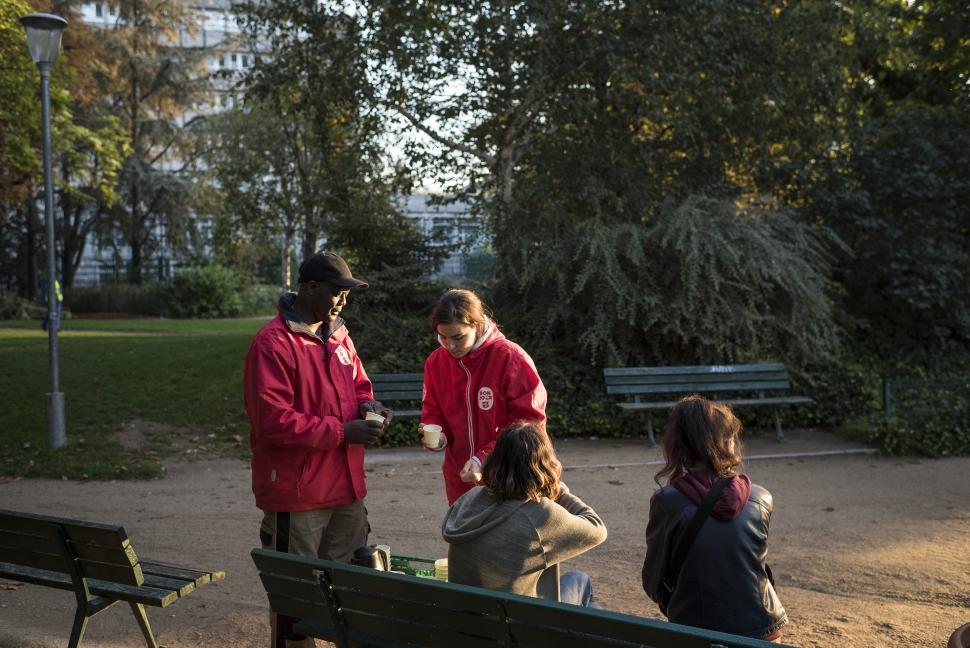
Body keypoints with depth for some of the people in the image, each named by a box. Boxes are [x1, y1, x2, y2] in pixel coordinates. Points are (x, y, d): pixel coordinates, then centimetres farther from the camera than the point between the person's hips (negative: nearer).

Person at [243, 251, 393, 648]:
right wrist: (341, 432, -20)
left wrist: (367, 406, -2)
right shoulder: (273, 343, -16)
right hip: (297, 492, -7)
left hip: (345, 486, 8)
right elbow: (272, 420, -22)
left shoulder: (338, 335, 8)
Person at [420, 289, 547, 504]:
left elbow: (529, 424, -15)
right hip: (460, 479, 4)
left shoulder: (512, 360, -16)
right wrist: (438, 435, -10)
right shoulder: (436, 362, -1)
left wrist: (485, 459, -22)